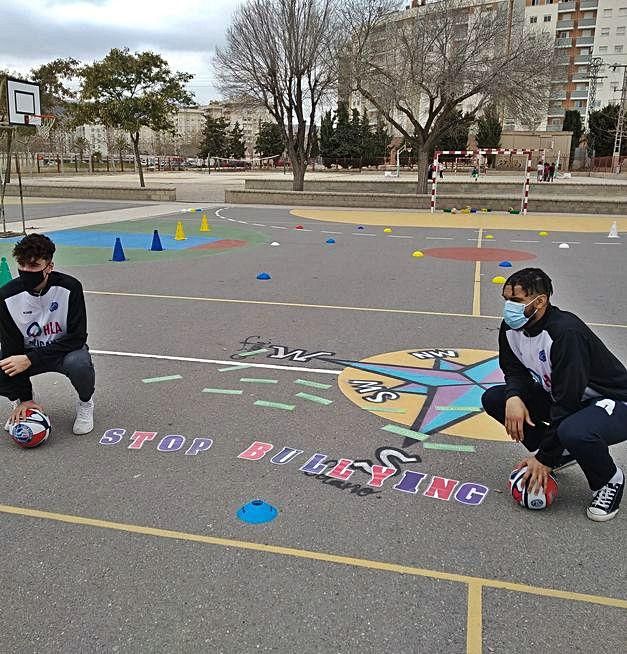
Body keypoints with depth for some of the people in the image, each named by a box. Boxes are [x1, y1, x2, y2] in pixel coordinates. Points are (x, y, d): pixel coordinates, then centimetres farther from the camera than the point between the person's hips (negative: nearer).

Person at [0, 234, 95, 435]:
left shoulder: (69, 287, -22)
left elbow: (77, 337, -21)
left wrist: (31, 358, -30)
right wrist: (24, 398, -16)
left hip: (65, 349, -2)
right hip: (27, 354, 3)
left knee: (79, 363, -37)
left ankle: (85, 403, -1)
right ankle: (19, 402, 11)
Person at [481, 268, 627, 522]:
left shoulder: (566, 333, -32)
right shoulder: (511, 328, -8)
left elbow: (568, 401, -31)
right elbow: (515, 370, 5)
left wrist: (544, 458, -25)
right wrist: (514, 396, -20)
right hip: (556, 396, 8)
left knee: (574, 432, -40)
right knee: (493, 399, -5)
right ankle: (561, 453, 9)